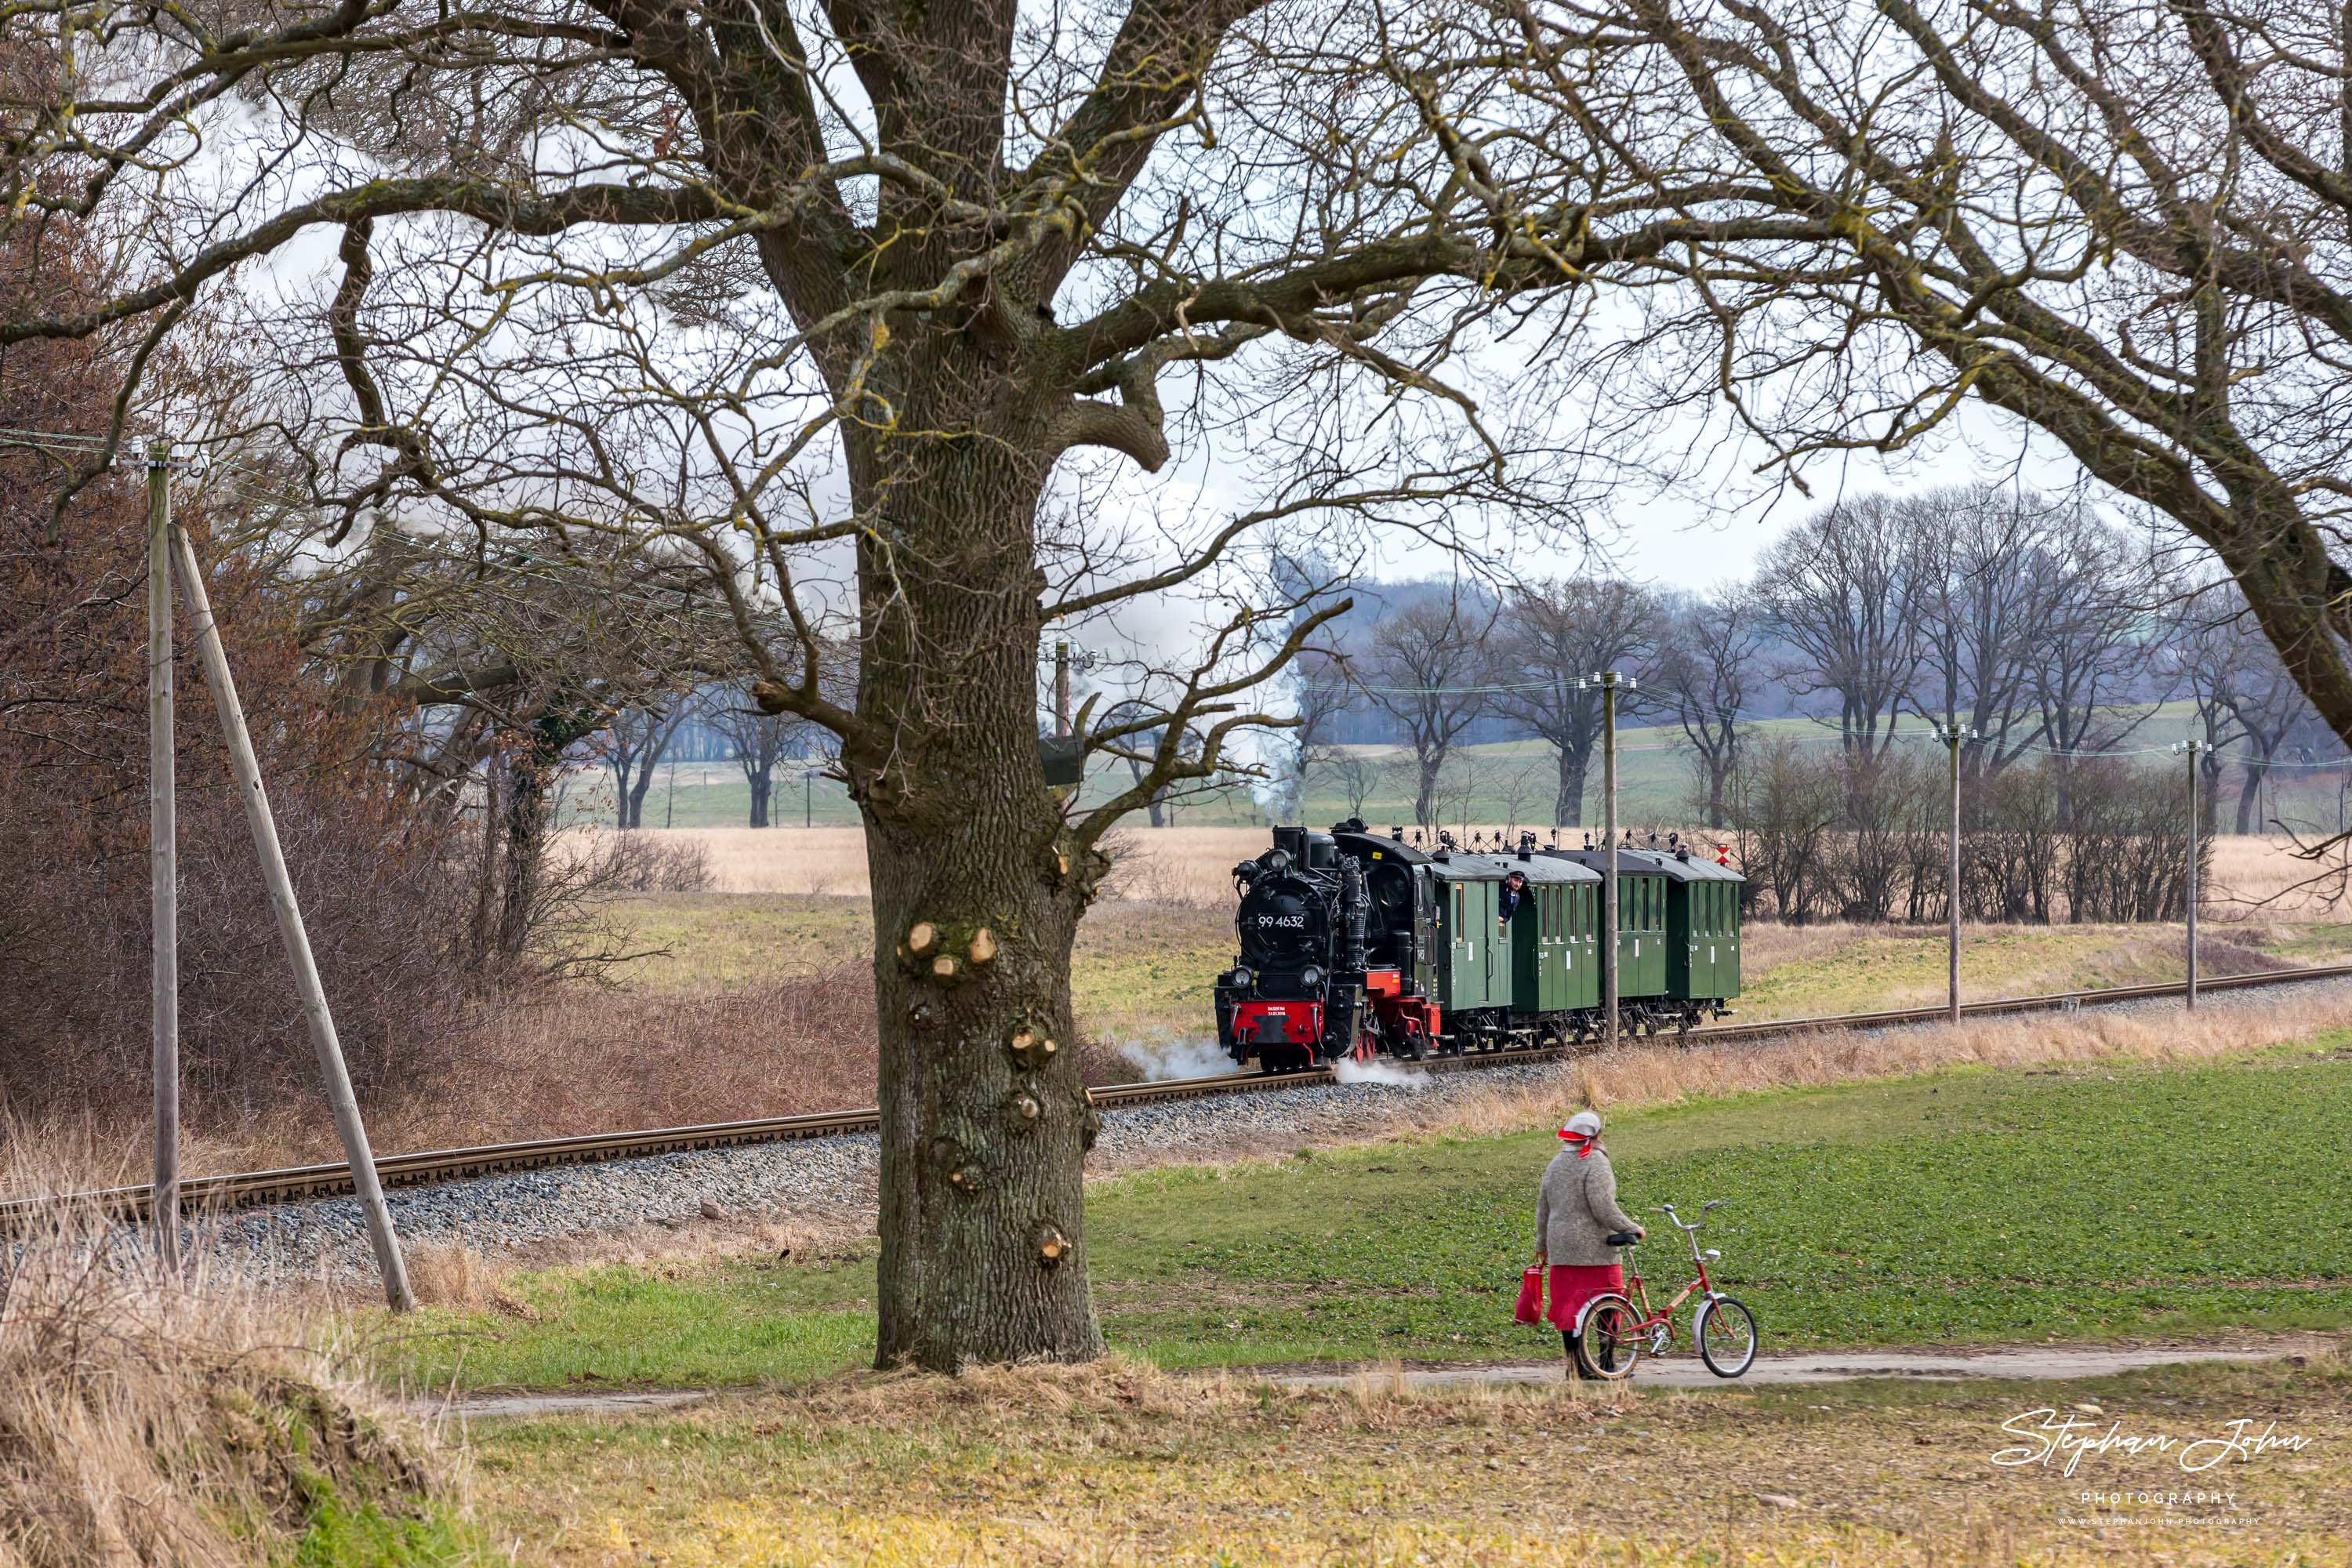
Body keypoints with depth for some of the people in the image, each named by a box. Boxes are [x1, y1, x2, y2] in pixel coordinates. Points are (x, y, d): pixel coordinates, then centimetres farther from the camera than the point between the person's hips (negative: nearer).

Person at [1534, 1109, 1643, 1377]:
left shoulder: (1556, 1164, 13)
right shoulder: (1595, 1164, -11)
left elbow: (1542, 1208, 19)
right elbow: (1603, 1209, -19)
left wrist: (1541, 1245, 28)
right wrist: (1633, 1229, -8)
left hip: (1560, 1249, 7)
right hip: (1594, 1249, -7)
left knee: (1567, 1305, 8)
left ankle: (1574, 1363, 10)